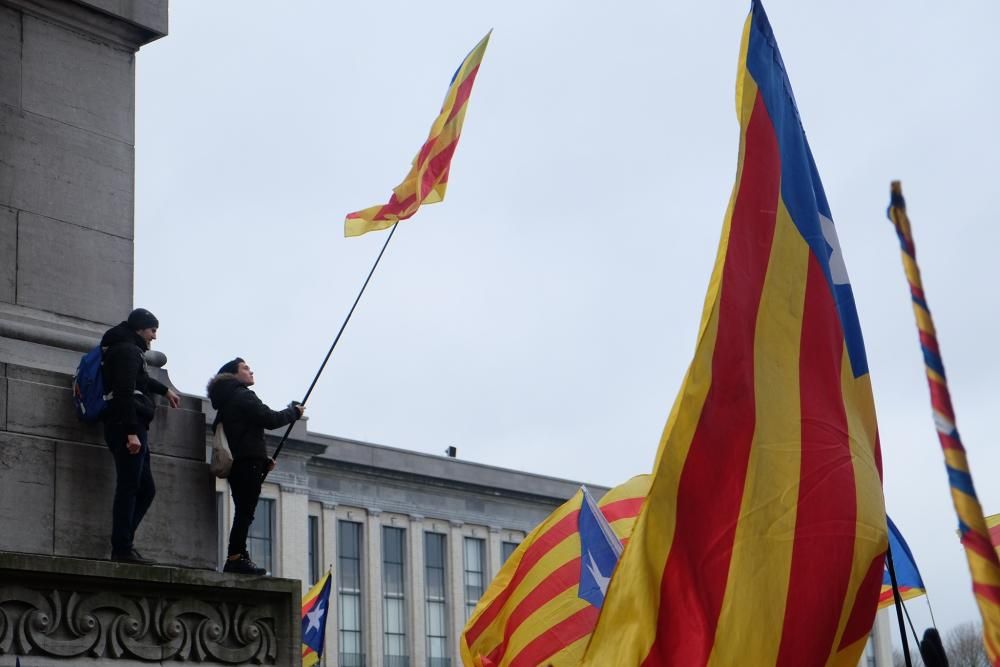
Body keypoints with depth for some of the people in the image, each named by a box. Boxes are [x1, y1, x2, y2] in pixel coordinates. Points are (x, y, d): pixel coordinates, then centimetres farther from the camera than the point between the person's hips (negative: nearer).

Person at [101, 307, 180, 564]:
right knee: (128, 488, -11)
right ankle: (122, 548, -13)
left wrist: (165, 390, 60)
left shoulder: (128, 349, 24)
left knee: (146, 489, 10)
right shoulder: (127, 350, -8)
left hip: (128, 427, 10)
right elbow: (125, 392, -20)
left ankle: (122, 545, 7)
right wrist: (131, 432, -26)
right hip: (127, 426, -10)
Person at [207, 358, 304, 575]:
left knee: (242, 512, 10)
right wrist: (294, 412, 3)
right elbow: (270, 420, -14)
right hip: (248, 462, -9)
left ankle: (235, 559, 8)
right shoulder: (243, 395, -7)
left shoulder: (225, 400, 23)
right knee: (245, 511, -10)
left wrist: (263, 458, 22)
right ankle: (237, 557, -14)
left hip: (235, 463, 9)